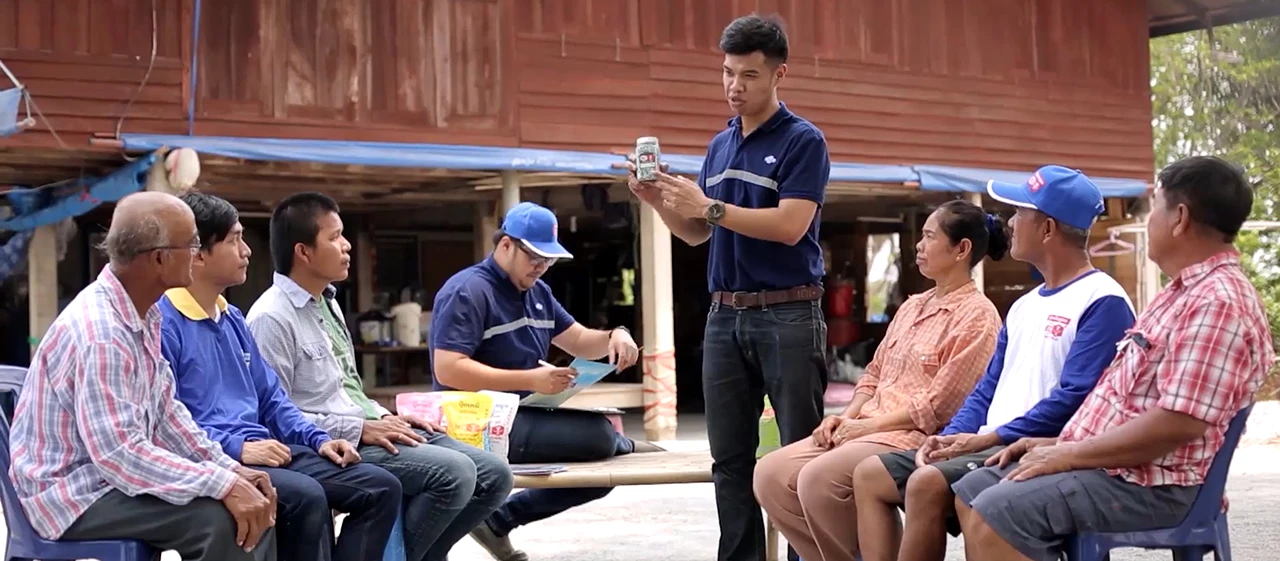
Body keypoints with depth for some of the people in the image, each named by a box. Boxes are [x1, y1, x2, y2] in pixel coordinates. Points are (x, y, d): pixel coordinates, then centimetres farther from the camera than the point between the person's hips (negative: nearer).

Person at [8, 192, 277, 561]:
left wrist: (228, 469, 1)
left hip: (117, 467, 9)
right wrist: (222, 484, -31)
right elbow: (118, 453, -31)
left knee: (253, 506, 0)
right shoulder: (99, 332, -26)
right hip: (75, 492, -9)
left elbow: (163, 410, 11)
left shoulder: (144, 312, 4)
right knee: (219, 518, -25)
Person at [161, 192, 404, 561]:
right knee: (306, 496, -35)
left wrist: (318, 439, 9)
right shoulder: (162, 323, -10)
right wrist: (236, 448, -21)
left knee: (381, 487, -4)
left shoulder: (232, 318, 20)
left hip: (262, 450, 9)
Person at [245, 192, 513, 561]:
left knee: (494, 474, 1)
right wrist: (360, 429, -18)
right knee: (454, 472, -26)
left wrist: (383, 418, 6)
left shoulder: (326, 303, 16)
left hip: (366, 429, 9)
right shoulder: (272, 318, -14)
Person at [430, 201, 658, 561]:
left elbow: (579, 341, 21)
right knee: (597, 434, -25)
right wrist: (530, 380, -27)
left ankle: (501, 517, 11)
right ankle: (625, 448, 14)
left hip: (525, 417, 10)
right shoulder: (467, 291, -13)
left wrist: (615, 335, -4)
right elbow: (448, 370, -23)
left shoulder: (537, 292, 15)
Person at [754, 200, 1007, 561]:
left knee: (818, 478, -30)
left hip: (916, 438, -8)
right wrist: (847, 416, 2)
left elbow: (939, 406, -13)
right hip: (867, 428, 8)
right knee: (772, 474, -11)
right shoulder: (912, 307, 19)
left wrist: (869, 425, -12)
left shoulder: (976, 316, -7)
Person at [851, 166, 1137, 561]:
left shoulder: (1102, 302, -9)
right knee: (870, 475, 1)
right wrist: (950, 437, 2)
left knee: (929, 483, -31)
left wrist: (988, 438, -18)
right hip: (993, 446, 10)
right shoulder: (1024, 306, 20)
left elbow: (1073, 399, -18)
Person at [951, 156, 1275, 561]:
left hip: (1148, 483, -11)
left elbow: (1180, 424, -27)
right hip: (1107, 462, 11)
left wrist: (1069, 454, -20)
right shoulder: (1186, 291, 17)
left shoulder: (1218, 302, -19)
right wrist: (1060, 442, 11)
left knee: (998, 512, -25)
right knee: (972, 492, 11)